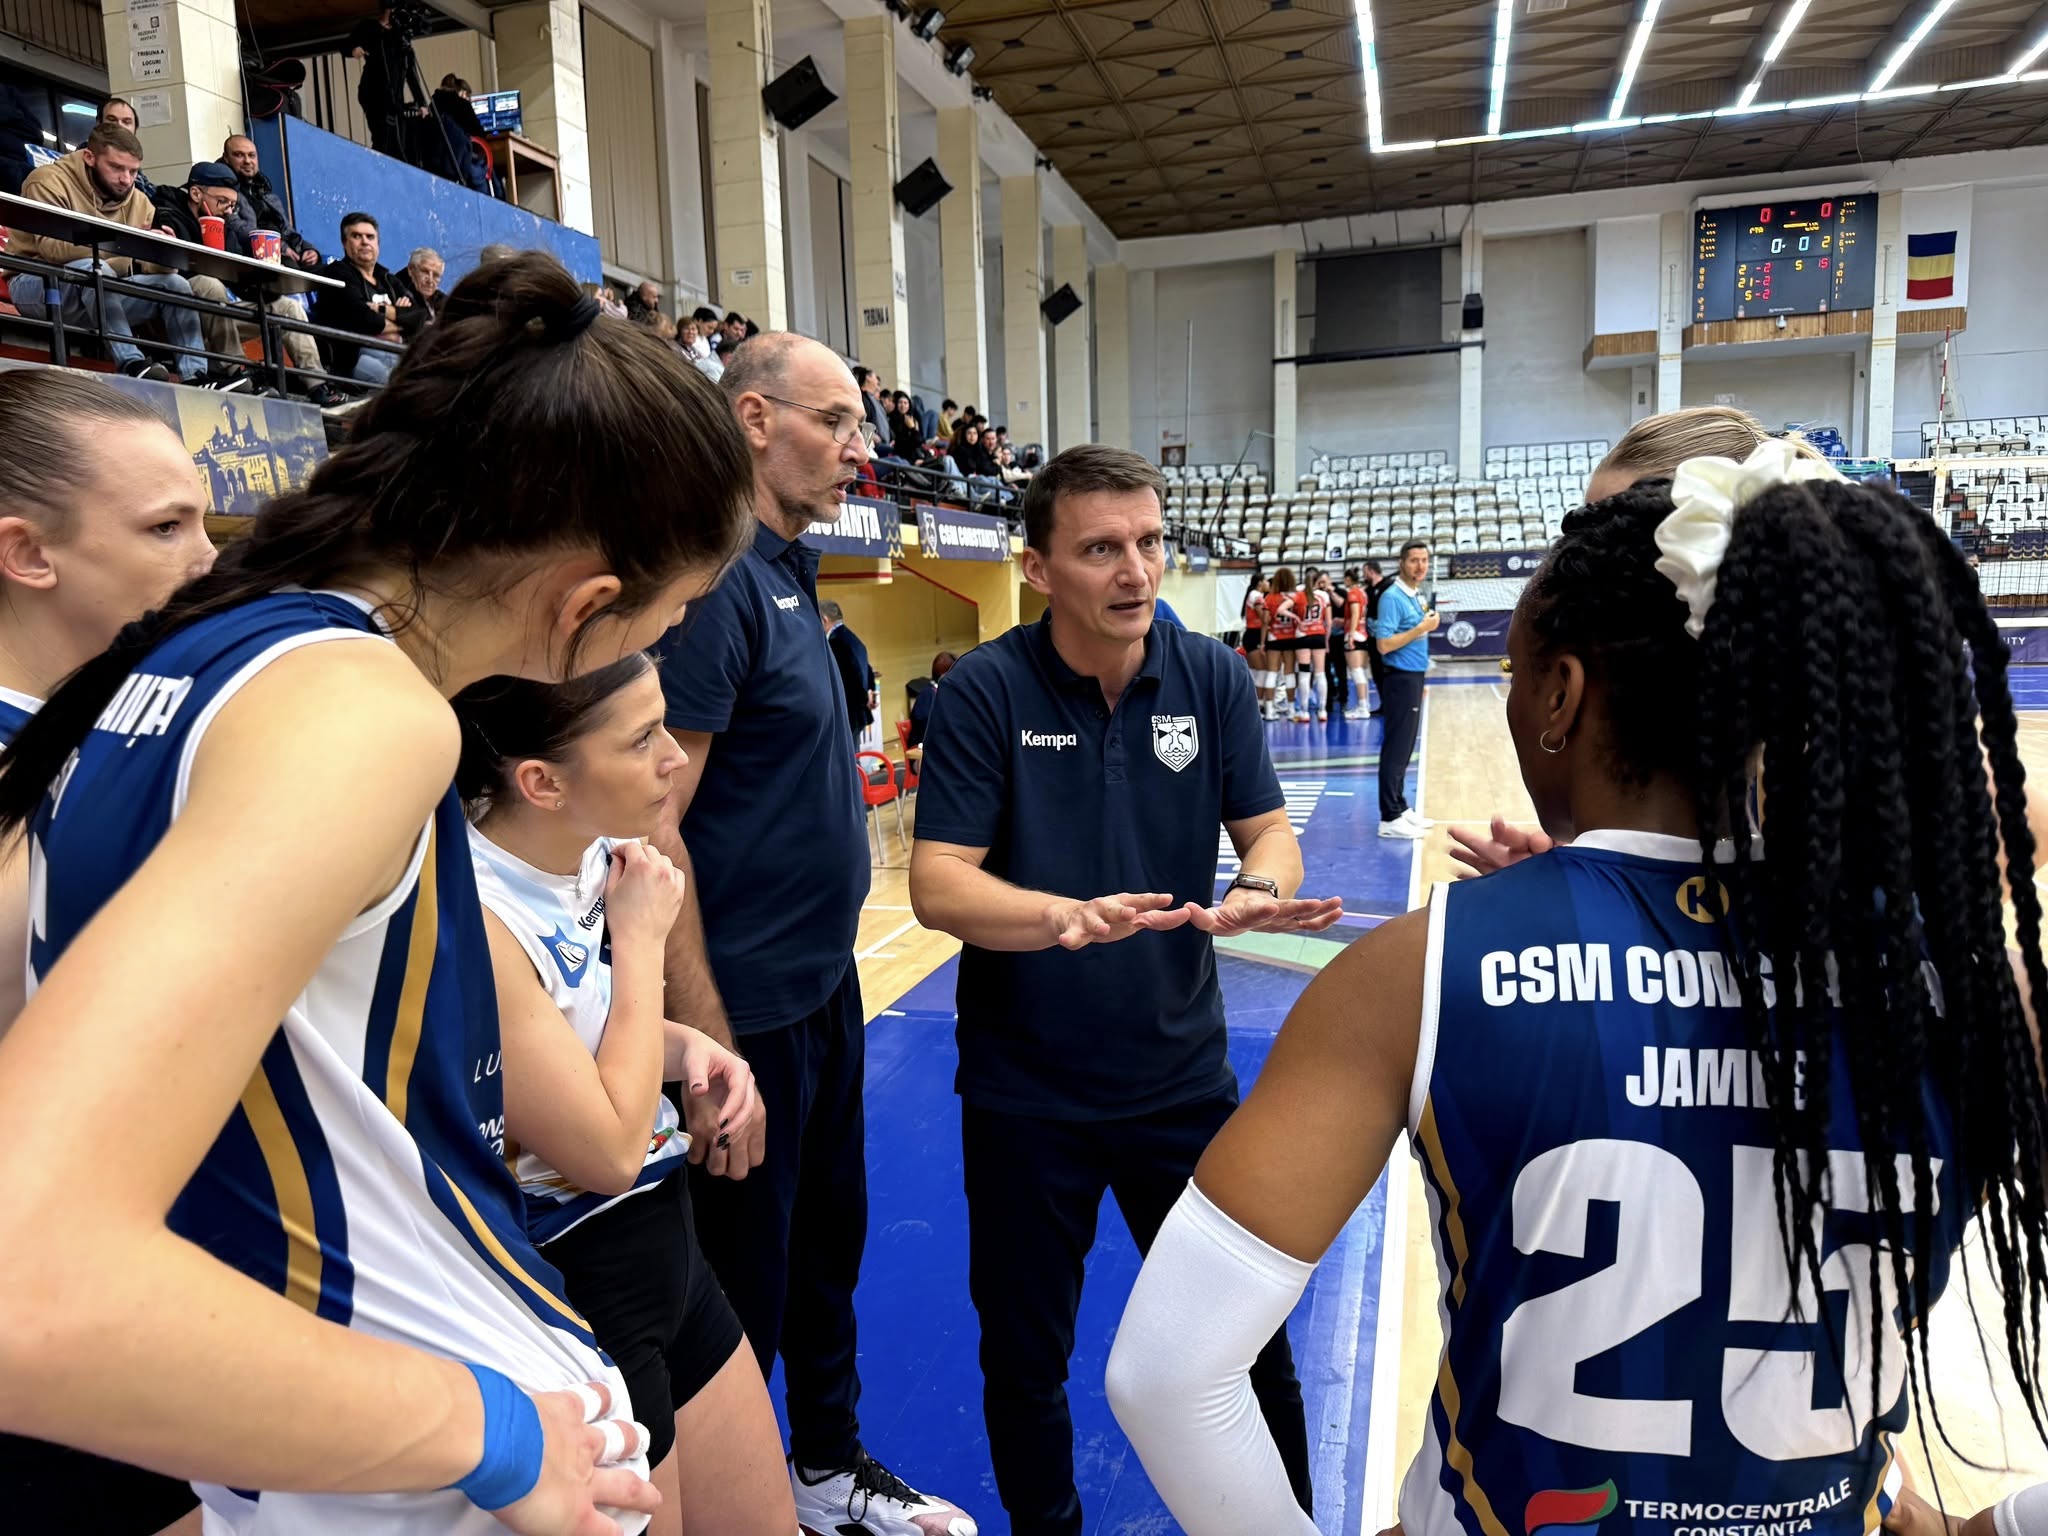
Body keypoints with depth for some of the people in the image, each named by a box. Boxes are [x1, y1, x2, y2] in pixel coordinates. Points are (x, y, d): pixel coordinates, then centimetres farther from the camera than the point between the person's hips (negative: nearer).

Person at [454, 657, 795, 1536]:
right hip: (569, 1302, -7)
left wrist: (684, 1049, -6)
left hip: (667, 1259, 7)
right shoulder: (473, 920, -28)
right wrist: (642, 940, -18)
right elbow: (607, 1150, -24)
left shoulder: (602, 860, -5)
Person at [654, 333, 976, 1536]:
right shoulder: (716, 580, -19)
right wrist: (706, 1042, -22)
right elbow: (652, 829, -23)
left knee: (829, 1237, 22)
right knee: (747, 1276, 9)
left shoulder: (791, 570, 9)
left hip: (826, 985, 9)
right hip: (753, 1006, -9)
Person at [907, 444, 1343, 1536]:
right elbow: (937, 883, -16)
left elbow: (1269, 832, 0)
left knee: (1245, 1342, 15)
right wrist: (1068, 915, -35)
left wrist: (1258, 890, -24)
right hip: (1024, 1090, -1)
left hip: (1182, 1071, 2)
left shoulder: (1212, 677, -4)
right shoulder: (985, 690, -13)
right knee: (1025, 1361, 17)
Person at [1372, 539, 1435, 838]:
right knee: (1396, 748, -6)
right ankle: (1390, 818, -2)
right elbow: (1384, 644, -21)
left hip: (1414, 677, 9)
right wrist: (1421, 628, -19)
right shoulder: (1392, 597, -15)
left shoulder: (1418, 596, 13)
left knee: (1405, 748, 13)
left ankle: (1400, 807, 21)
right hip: (1401, 679, -9)